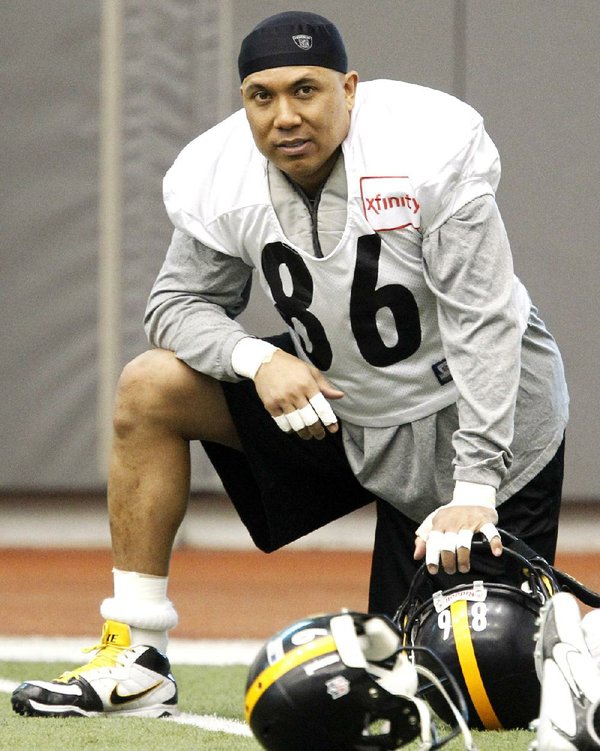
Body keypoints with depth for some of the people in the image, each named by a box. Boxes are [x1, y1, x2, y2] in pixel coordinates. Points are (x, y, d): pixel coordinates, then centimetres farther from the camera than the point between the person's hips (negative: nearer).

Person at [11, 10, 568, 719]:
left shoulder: (428, 150, -27)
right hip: (334, 403, 5)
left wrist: (475, 489, -34)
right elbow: (182, 300, -1)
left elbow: (484, 326, -28)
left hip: (470, 425, -5)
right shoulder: (221, 177, -14)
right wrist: (259, 359, -24)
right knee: (150, 388, -10)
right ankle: (136, 665, -6)